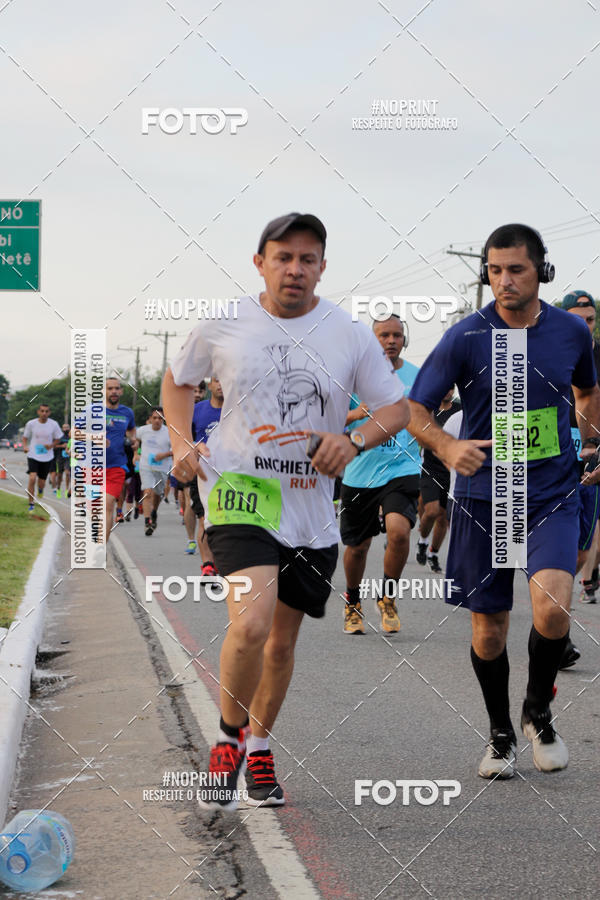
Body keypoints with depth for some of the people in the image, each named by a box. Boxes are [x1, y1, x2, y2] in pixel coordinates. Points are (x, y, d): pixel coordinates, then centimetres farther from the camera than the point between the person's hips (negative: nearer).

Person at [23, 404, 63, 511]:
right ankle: (31, 504, -7)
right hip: (33, 456, -1)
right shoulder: (31, 424, -6)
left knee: (41, 483, 7)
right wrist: (25, 446, -12)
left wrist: (51, 445, -13)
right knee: (32, 478, -20)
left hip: (47, 457, 1)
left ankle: (40, 490, 48)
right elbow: (25, 437, 8)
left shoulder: (54, 424, -6)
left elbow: (58, 439, 7)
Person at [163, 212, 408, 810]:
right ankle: (228, 739, 0)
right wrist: (182, 442, 2)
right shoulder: (222, 327, 0)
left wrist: (354, 440, -14)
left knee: (282, 641, 13)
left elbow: (396, 407, 6)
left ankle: (257, 745, 37)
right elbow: (177, 380, 17)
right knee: (251, 623, -23)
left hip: (311, 506, 3)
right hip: (239, 489, -3)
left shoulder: (350, 335, 0)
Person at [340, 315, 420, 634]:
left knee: (398, 531, -24)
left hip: (401, 470, -1)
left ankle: (387, 597, 0)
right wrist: (355, 414, -18)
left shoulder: (416, 377, 4)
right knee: (357, 546, 10)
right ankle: (353, 603, 37)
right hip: (359, 473, 1)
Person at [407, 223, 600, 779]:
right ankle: (500, 733, 29)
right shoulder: (466, 338, -7)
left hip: (553, 495, 0)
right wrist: (447, 447, -24)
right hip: (484, 498, 0)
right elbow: (413, 410, -6)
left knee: (552, 608, -21)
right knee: (488, 628, 5)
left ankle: (538, 712, 6)